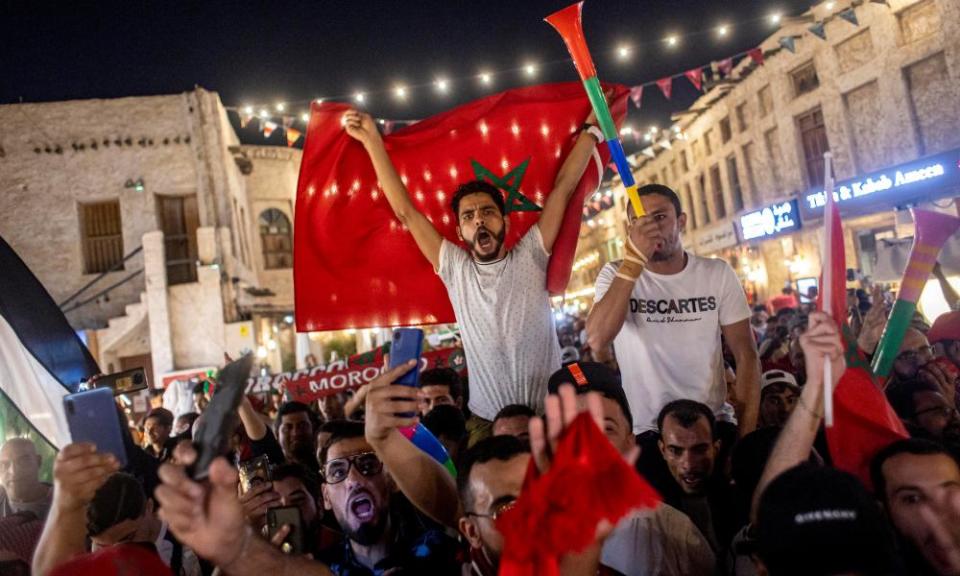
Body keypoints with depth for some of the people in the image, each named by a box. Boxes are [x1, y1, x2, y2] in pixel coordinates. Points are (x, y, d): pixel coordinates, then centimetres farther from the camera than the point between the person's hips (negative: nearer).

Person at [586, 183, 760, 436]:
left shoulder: (718, 273, 2)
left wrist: (746, 434, -6)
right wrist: (634, 258, -26)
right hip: (646, 430, -2)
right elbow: (597, 340, -23)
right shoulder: (616, 275, -4)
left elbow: (746, 356, 3)